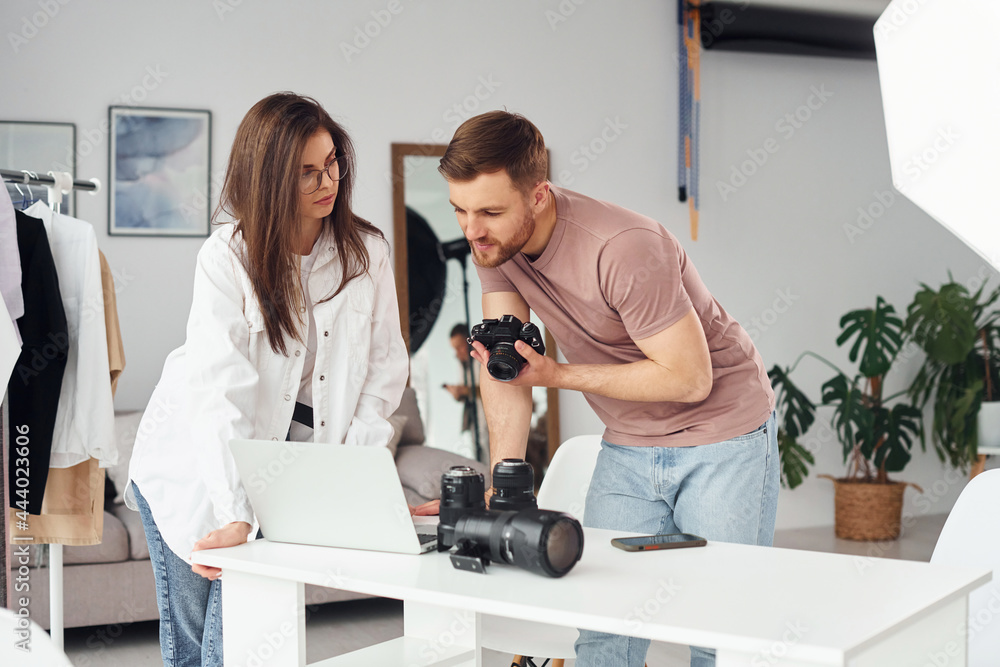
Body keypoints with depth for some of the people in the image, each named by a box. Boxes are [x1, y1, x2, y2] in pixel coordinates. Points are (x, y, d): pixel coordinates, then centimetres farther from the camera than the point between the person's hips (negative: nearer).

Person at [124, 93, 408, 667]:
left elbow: (385, 368, -2)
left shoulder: (367, 252, -7)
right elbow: (218, 392, -27)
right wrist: (237, 515, -35)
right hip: (198, 468, -2)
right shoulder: (226, 258, -18)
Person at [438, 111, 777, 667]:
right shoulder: (495, 240, -9)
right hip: (629, 446, 6)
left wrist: (558, 375, -23)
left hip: (724, 437, -6)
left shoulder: (624, 249, -30)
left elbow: (690, 378, -24)